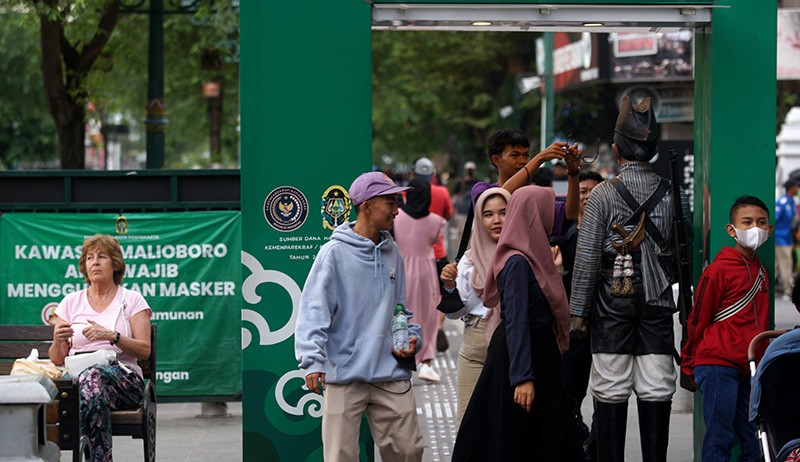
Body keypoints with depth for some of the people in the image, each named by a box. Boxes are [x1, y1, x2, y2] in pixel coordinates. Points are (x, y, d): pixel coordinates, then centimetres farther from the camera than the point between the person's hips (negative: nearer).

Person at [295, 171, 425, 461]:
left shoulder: (392, 254, 12)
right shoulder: (335, 252, -6)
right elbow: (314, 310, -11)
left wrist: (411, 336, 4)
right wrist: (312, 361, -20)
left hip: (391, 372, 5)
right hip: (345, 372, -5)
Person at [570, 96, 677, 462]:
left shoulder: (603, 194, -7)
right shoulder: (671, 193, 2)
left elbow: (587, 259, -8)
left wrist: (578, 310, -3)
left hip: (613, 303, -2)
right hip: (657, 303, 3)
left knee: (611, 392, 2)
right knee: (656, 391, 4)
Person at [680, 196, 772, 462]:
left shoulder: (761, 271, 15)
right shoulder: (719, 270, -6)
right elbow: (697, 320, -1)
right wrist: (689, 364, 4)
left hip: (749, 369, 7)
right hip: (718, 363, -7)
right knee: (720, 439, -9)